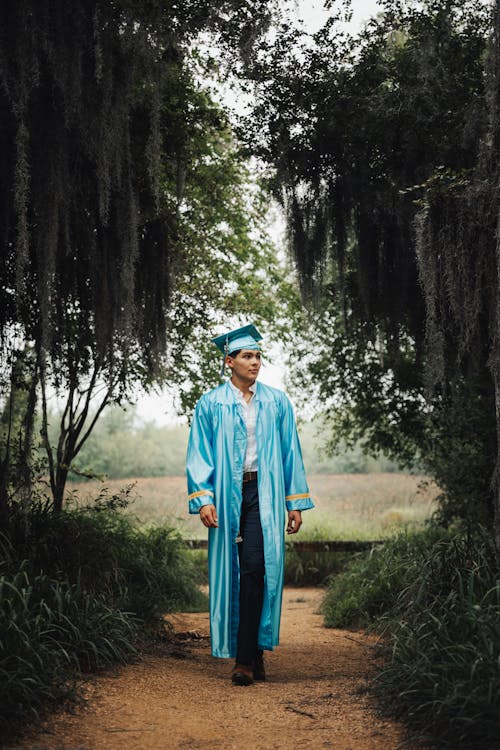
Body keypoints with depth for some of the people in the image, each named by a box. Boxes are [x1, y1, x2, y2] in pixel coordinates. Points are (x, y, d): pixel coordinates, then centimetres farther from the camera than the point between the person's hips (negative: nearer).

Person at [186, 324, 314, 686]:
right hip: (228, 495, 1)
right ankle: (253, 655, 15)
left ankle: (246, 658, -13)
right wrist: (203, 498, -10)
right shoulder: (211, 404, 5)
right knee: (231, 572, 3)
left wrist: (296, 501, 6)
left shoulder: (276, 401, 9)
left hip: (265, 494, 0)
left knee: (255, 568, -14)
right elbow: (200, 455, 2)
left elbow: (291, 452, 10)